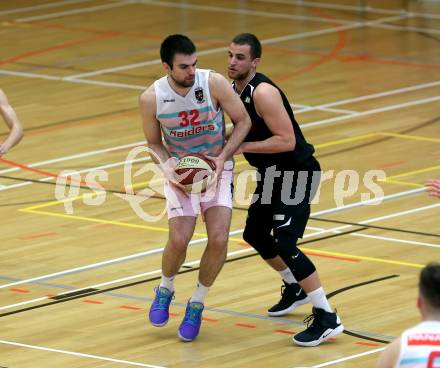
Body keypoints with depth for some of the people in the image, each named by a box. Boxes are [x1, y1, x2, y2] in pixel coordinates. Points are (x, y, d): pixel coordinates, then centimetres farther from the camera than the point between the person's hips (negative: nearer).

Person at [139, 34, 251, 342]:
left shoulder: (214, 83, -20)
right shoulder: (151, 98, -16)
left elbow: (244, 121, -9)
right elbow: (154, 143, 1)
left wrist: (223, 157, -20)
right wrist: (166, 166, -19)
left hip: (217, 167, 0)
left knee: (219, 239, -14)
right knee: (179, 240, -14)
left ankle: (197, 304, 9)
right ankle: (165, 290, 19)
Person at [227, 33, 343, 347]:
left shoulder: (263, 92, -25)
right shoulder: (235, 89, 4)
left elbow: (286, 141, -30)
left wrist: (241, 147, -26)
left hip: (298, 174, -10)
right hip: (272, 173, 10)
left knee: (284, 243, -19)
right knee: (254, 234, 22)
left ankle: (327, 318, -15)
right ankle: (295, 289, 45)